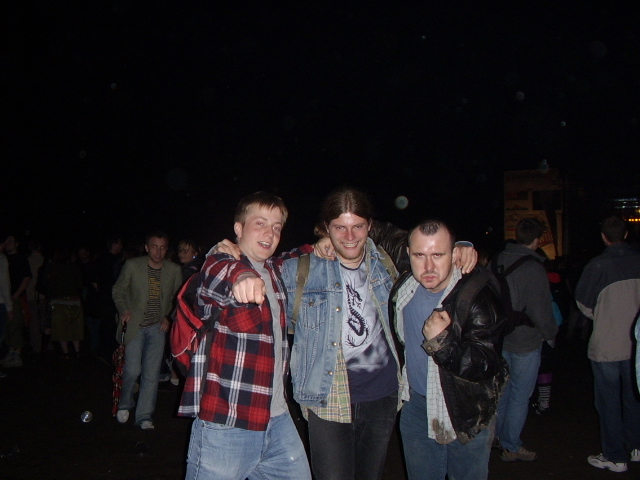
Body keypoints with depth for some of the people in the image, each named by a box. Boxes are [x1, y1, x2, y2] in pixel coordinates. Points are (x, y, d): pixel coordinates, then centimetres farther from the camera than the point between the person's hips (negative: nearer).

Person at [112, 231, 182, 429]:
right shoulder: (132, 266, -4)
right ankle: (124, 404, 23)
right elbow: (118, 290, 6)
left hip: (157, 327, 2)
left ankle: (144, 416, 14)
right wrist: (123, 310, -9)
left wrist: (168, 317, 2)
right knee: (133, 370, -6)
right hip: (134, 326, -1)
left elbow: (178, 298, 13)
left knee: (152, 373, 0)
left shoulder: (174, 270, 0)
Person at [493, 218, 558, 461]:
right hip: (525, 342, -7)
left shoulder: (498, 261, -1)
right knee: (520, 396, 6)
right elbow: (540, 312, -17)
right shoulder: (534, 269, -21)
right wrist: (550, 334, 1)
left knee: (502, 389, 20)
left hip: (499, 338, 7)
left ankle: (499, 436, 34)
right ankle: (511, 448, 17)